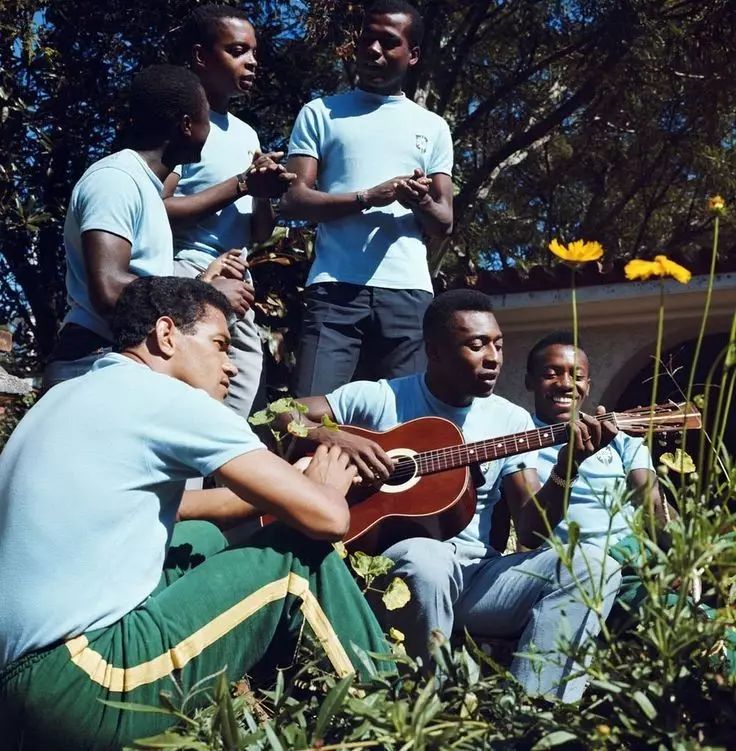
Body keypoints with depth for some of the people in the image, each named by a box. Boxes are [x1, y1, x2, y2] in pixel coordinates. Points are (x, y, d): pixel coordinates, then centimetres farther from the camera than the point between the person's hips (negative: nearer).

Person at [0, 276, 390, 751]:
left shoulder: (75, 395, 16)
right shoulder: (167, 398, -9)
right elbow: (327, 517, -11)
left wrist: (264, 492, 24)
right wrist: (324, 485, 12)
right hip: (72, 688, -9)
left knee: (206, 539, 24)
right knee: (302, 556, 0)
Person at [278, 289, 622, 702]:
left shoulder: (513, 419, 10)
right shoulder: (379, 398, 2)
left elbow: (532, 529, 4)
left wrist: (565, 470, -14)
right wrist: (333, 438, -19)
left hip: (479, 574, 4)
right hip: (390, 563, -3)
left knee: (595, 564, -18)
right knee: (425, 559, -39)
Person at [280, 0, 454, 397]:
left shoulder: (432, 127, 19)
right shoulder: (320, 113, 12)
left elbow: (444, 223, 14)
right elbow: (293, 199, 2)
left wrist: (422, 203, -10)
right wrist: (367, 198, -11)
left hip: (409, 290, 2)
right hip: (336, 287, -2)